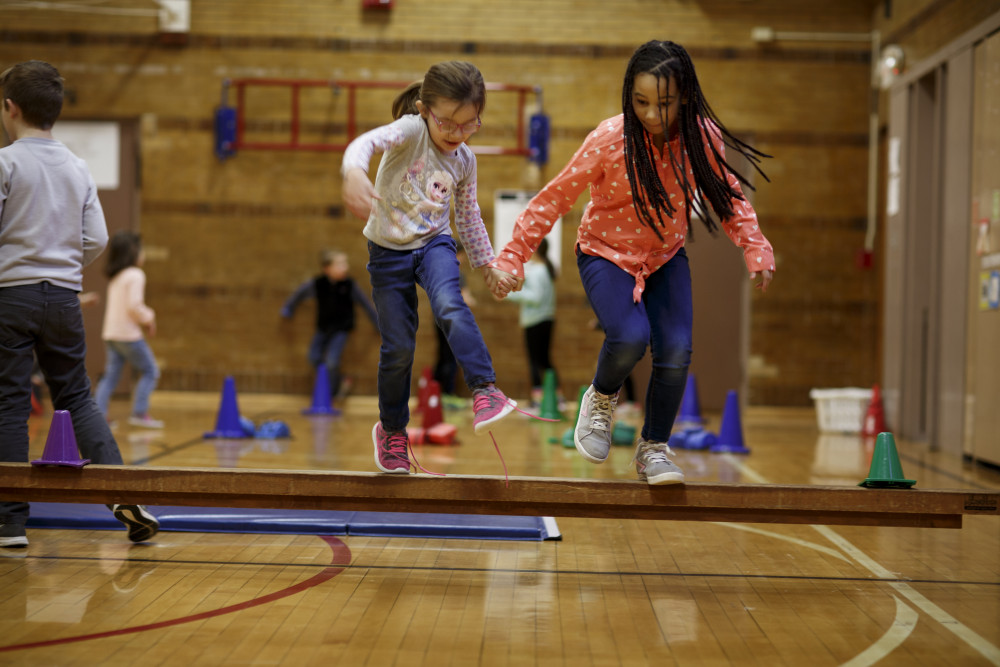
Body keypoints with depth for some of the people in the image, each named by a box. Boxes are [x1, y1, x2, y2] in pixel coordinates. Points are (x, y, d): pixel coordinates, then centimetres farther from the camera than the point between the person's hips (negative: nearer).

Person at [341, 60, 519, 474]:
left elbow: (468, 217, 14)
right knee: (398, 347, 2)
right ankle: (391, 429, 23)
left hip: (435, 243, 2)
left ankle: (486, 392, -30)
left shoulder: (464, 161, -1)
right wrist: (355, 174, -60)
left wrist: (487, 265, 15)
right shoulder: (411, 131, -17)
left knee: (450, 308, -30)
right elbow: (366, 142, -39)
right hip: (388, 250, -2)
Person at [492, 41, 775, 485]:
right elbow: (557, 197, -15)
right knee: (630, 338, -27)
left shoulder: (702, 136, -15)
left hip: (666, 256, 3)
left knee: (676, 351, -13)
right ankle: (601, 398, 8)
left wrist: (755, 248, -12)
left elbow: (728, 196, 1)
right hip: (606, 253, -3)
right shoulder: (609, 140, -24)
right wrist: (514, 255, -17)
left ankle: (653, 449, 11)